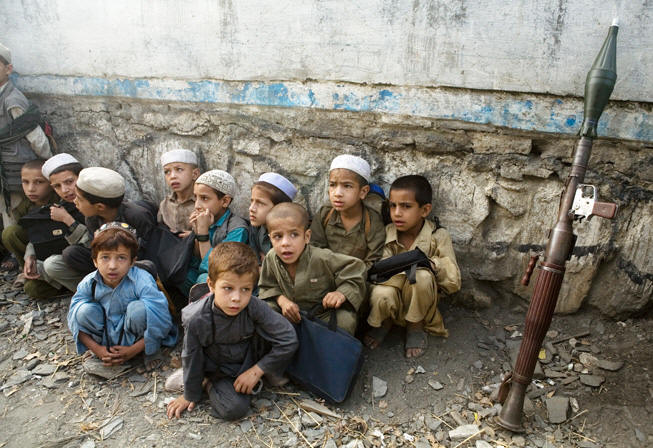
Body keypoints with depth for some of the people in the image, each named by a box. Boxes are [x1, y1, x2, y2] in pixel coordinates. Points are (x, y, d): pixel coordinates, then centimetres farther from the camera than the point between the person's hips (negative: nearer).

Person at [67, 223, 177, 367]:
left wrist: (132, 350, -24)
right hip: (105, 335, 4)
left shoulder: (142, 281, -25)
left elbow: (161, 322, -27)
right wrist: (96, 349, -15)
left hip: (134, 337, -3)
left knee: (139, 308, -32)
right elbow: (75, 321, -5)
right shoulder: (89, 283, -13)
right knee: (84, 311, -20)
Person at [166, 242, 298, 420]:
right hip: (219, 370, -1)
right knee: (233, 409, -27)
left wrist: (256, 371, -21)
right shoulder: (196, 319, -27)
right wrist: (190, 395, 5)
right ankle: (211, 384, 4)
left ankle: (267, 376, 2)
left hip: (250, 360, 1)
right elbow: (191, 359, -10)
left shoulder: (254, 307, -27)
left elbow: (288, 339, -24)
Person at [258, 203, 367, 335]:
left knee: (345, 320, -31)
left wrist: (342, 293, -29)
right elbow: (267, 287, 2)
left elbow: (355, 268, -16)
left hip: (324, 313, -4)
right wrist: (282, 300, -18)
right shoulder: (271, 259, -13)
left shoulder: (322, 258, -26)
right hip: (293, 314, 4)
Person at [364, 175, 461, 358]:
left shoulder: (438, 237, -11)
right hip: (396, 302, 1)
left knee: (422, 276, -33)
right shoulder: (387, 233, -8)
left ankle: (415, 327, -4)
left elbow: (453, 282, -14)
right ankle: (385, 322, 5)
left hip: (419, 303, 0)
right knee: (381, 294, -35)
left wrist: (430, 262, -27)